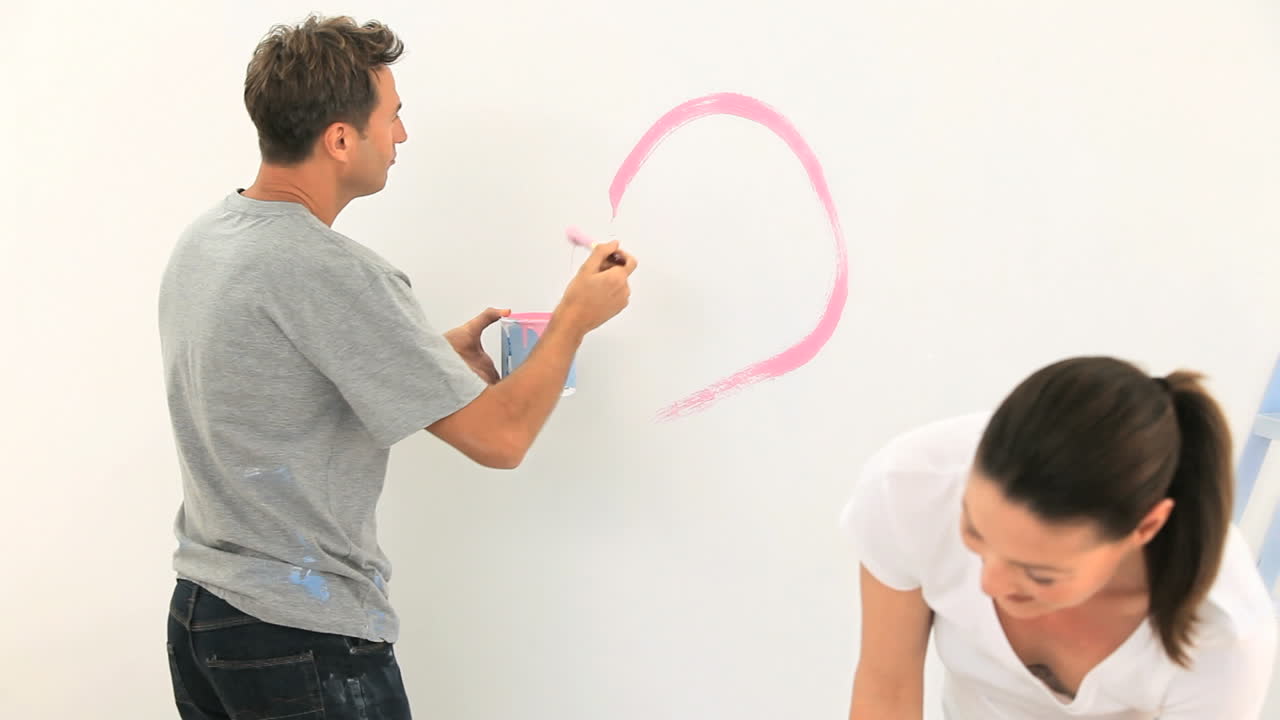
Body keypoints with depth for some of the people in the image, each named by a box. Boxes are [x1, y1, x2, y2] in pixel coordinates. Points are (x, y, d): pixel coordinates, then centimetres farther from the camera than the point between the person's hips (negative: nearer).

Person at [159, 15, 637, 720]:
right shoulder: (328, 272, -23)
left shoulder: (201, 240, 4)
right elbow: (499, 438, -19)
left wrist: (441, 354, 13)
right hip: (306, 643, -9)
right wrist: (576, 317, -5)